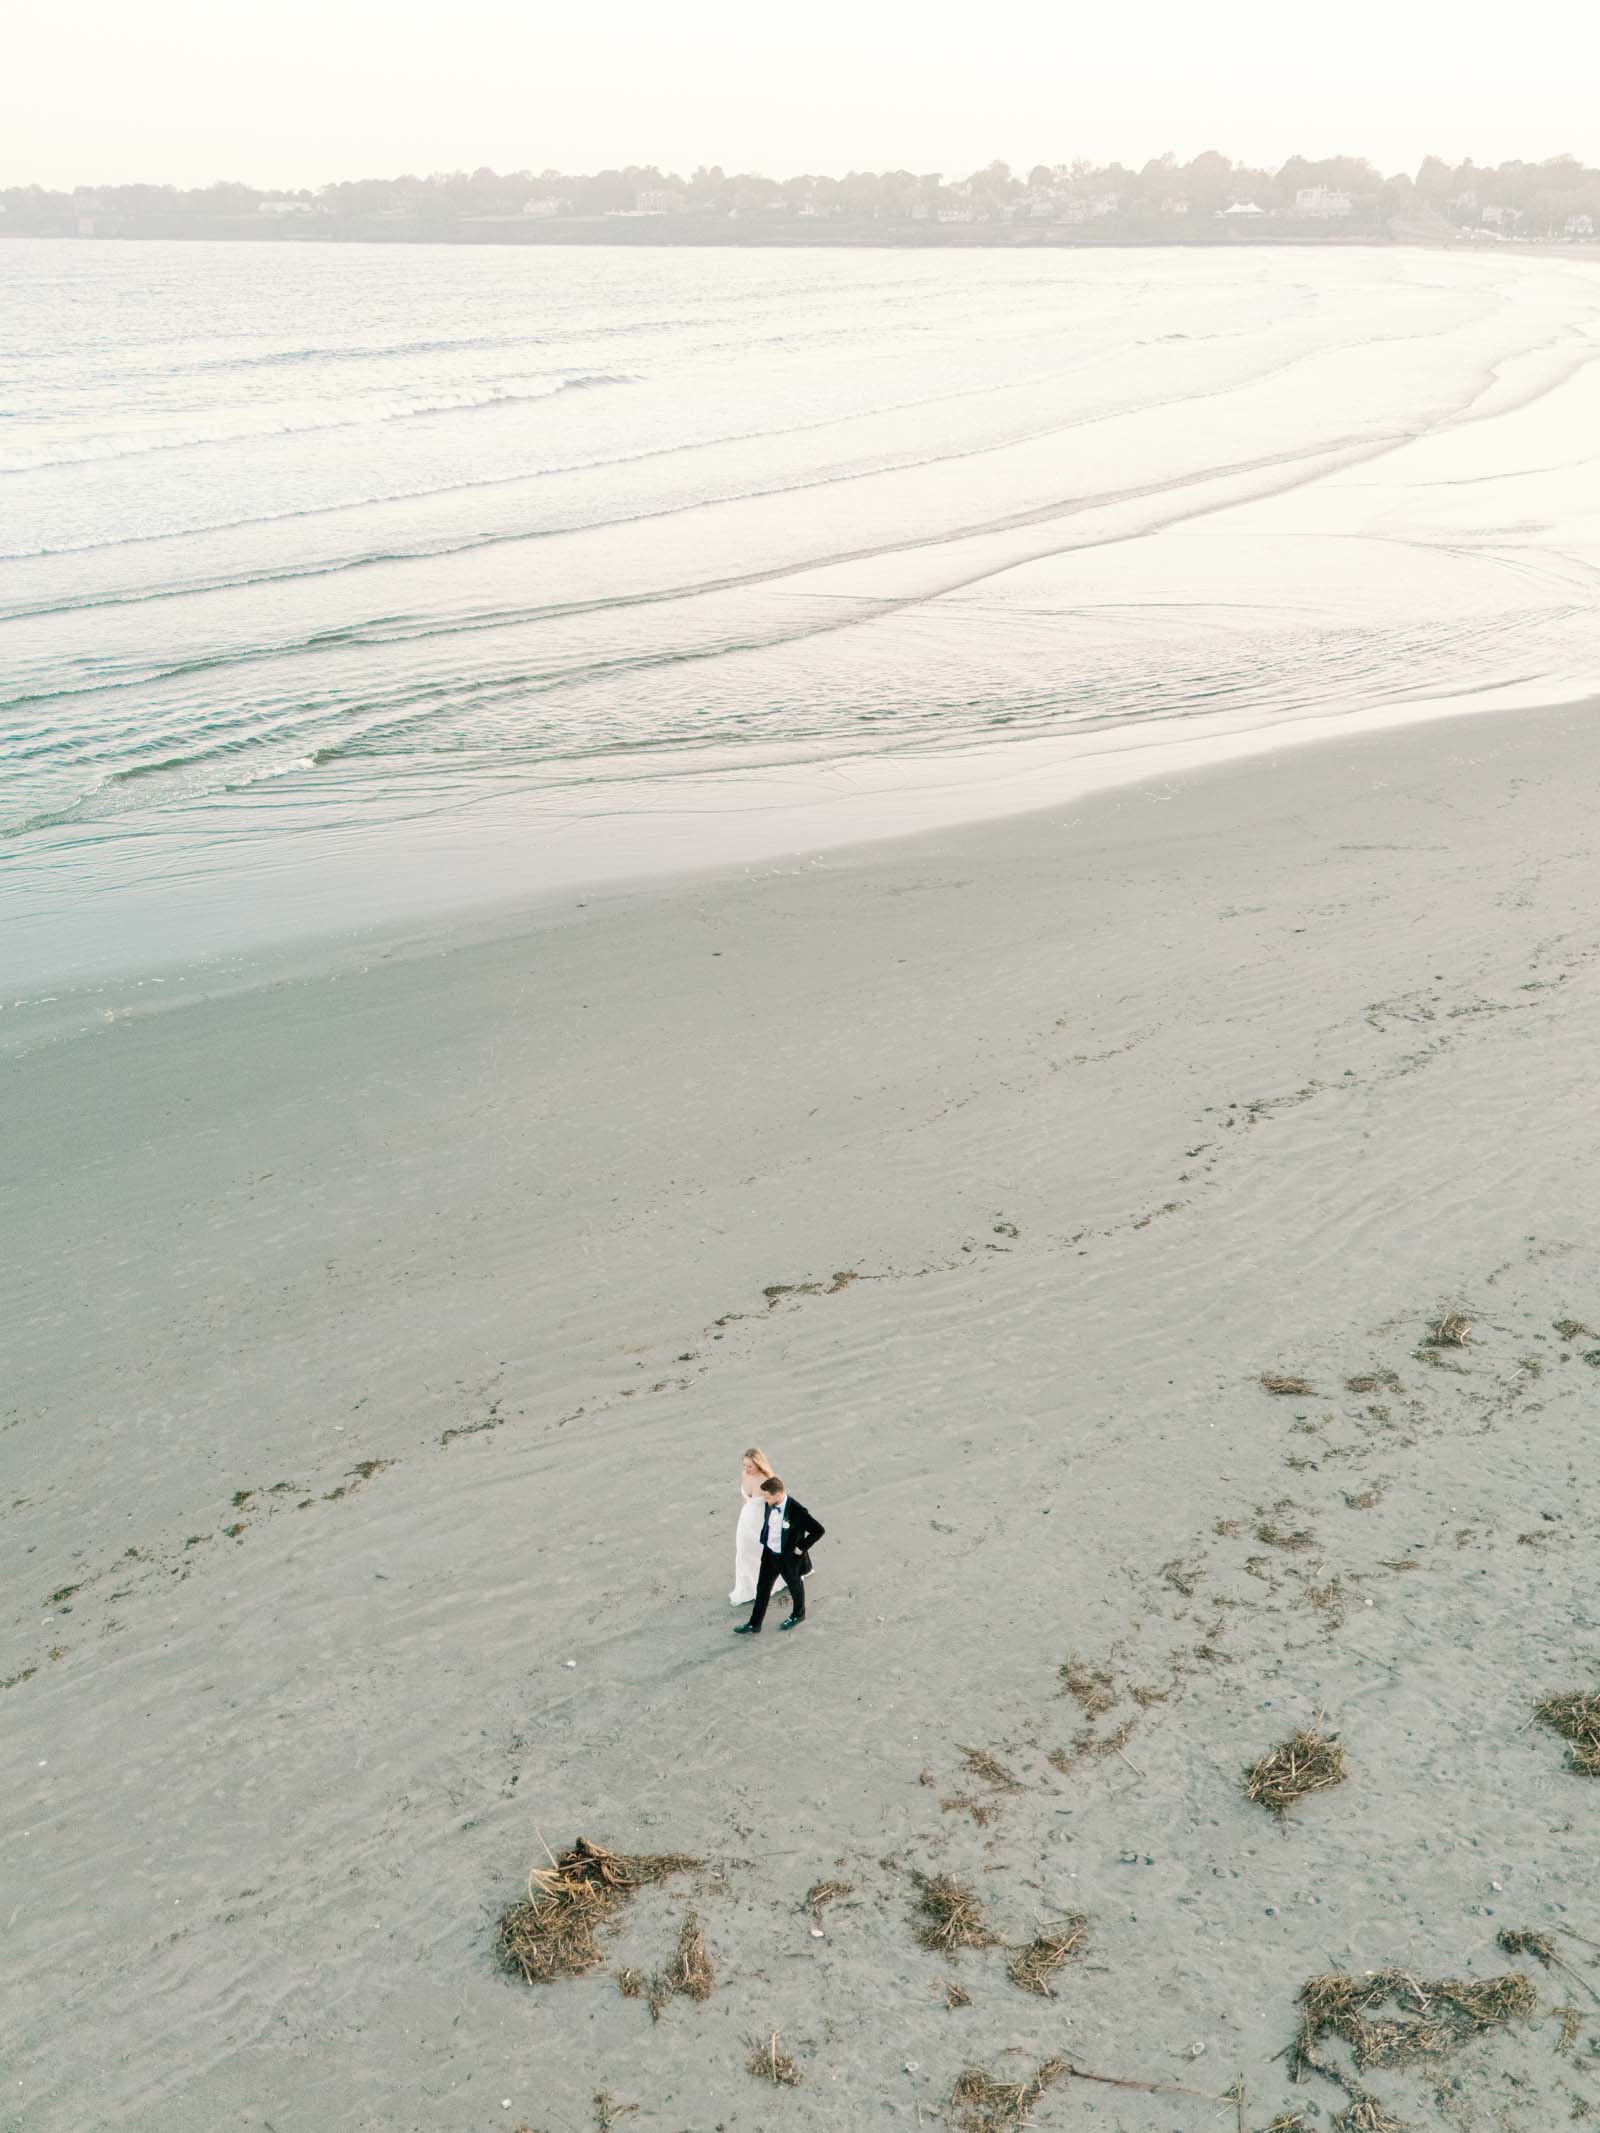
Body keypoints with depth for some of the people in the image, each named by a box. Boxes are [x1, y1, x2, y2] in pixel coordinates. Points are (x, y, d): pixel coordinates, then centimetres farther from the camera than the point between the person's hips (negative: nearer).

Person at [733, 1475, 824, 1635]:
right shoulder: (769, 1504, -14)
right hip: (770, 1554, 5)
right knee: (762, 1588, 13)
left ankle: (798, 1615, 47)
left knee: (795, 1586, 21)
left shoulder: (797, 1511, -33)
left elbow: (818, 1530, -26)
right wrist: (764, 1540, 7)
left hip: (790, 1557, -5)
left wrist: (801, 1547, -19)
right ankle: (754, 1625, 26)